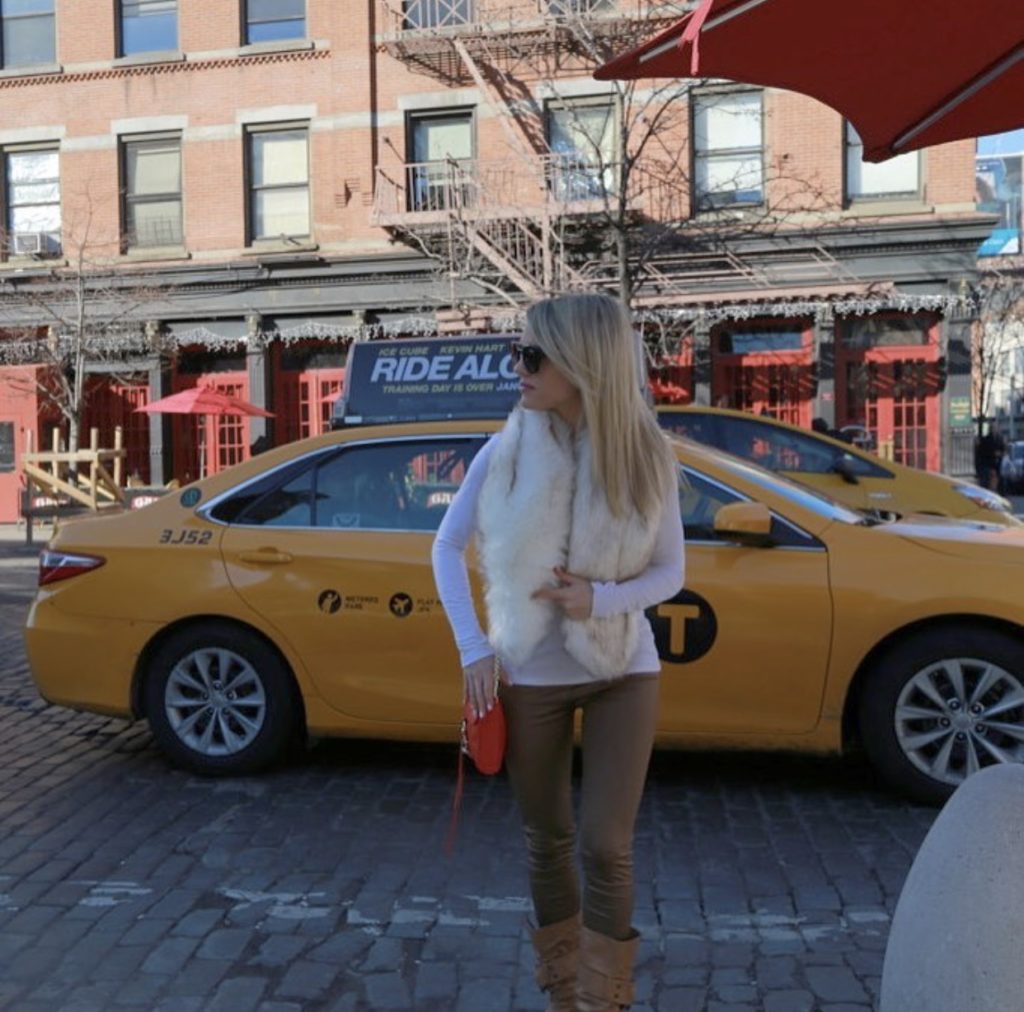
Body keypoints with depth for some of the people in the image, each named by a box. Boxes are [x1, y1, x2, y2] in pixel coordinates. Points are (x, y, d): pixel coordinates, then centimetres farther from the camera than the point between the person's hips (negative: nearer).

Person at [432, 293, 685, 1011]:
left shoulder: (647, 456, -10)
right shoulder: (507, 450, -10)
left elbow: (670, 574, -3)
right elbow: (448, 546, 1)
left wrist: (600, 599, -21)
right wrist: (474, 647, -7)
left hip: (623, 673, 0)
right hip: (530, 677, 1)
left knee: (606, 846, 0)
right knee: (548, 841, 14)